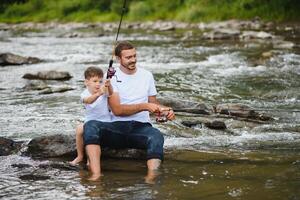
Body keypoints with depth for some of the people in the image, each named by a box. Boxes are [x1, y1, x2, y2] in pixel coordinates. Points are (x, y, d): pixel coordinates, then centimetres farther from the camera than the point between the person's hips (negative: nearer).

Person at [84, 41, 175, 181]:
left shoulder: (146, 75, 15)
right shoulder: (112, 77, 3)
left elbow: (153, 103, 23)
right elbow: (117, 110, -8)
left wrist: (164, 109, -1)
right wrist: (144, 106, -18)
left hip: (141, 127, 1)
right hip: (117, 127, -1)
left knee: (156, 136, -35)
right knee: (90, 126, -31)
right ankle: (96, 174, -45)